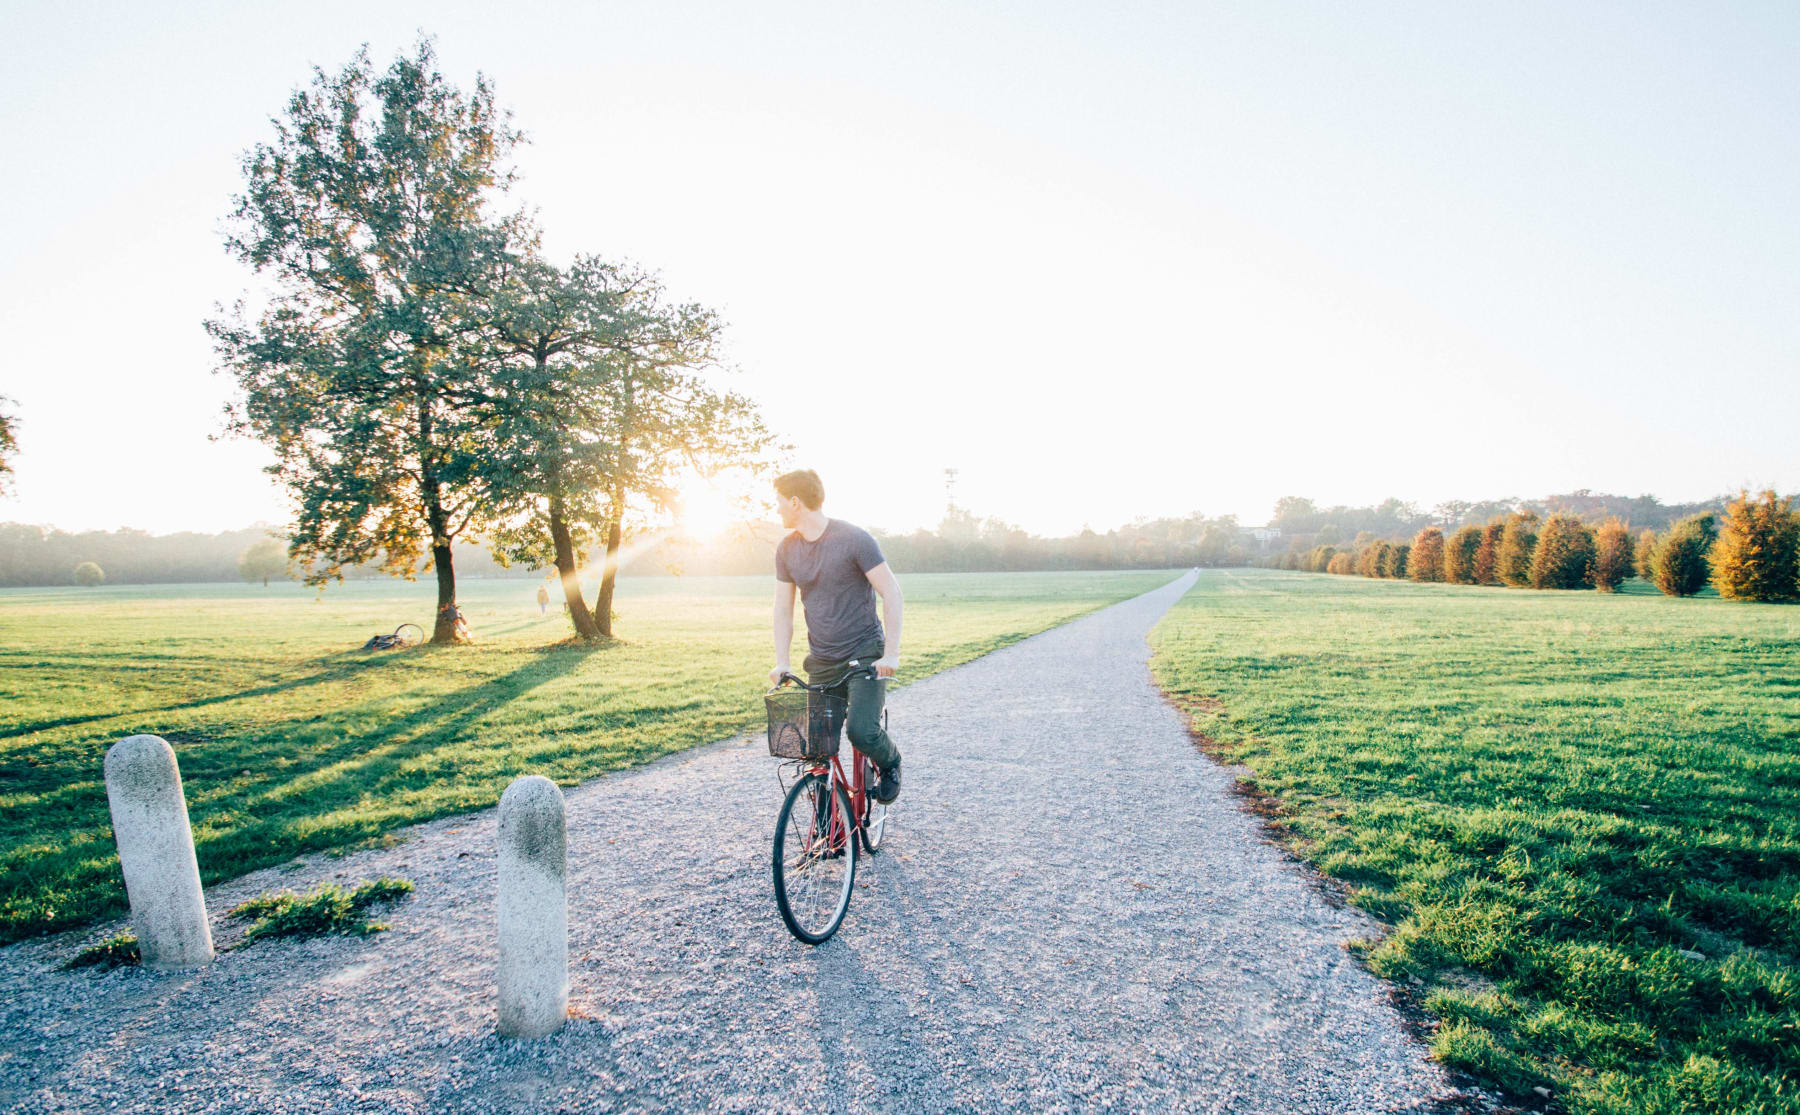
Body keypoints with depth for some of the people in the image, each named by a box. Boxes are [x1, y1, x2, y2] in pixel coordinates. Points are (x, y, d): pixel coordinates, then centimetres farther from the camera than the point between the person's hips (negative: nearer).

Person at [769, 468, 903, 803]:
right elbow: (783, 609, 9)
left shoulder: (854, 539, -13)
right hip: (822, 661, 5)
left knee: (861, 730, -22)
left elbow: (891, 594, -12)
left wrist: (891, 653, -17)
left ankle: (890, 763, 13)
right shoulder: (786, 549, 4)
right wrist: (781, 662, -1)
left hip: (865, 653, -5)